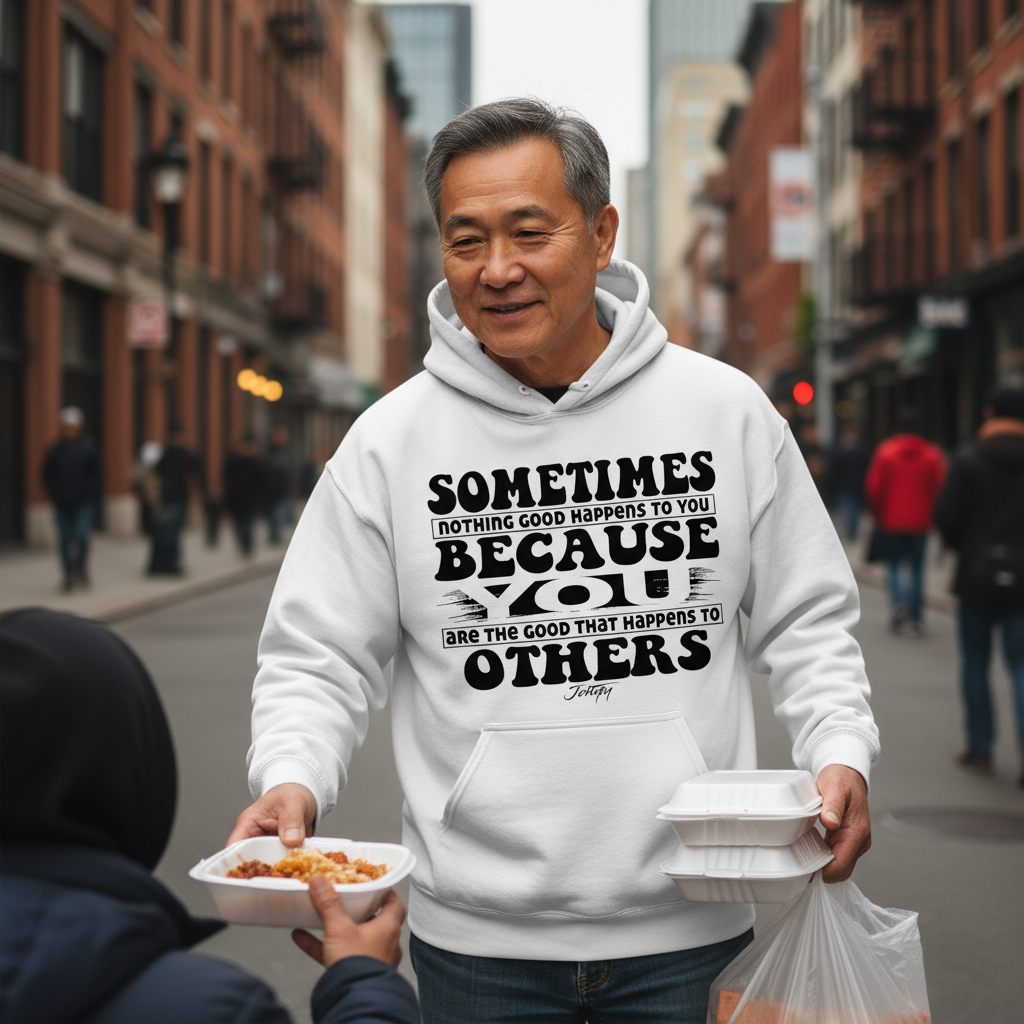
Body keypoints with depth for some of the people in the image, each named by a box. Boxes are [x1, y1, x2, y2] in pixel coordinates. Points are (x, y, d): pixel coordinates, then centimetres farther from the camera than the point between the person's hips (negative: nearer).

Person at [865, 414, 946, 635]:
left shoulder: (885, 451, -4)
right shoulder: (932, 454, -1)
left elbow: (873, 487, -4)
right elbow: (940, 487, -3)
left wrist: (877, 513, 11)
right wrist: (930, 514, 12)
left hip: (892, 520, -1)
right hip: (920, 521, 1)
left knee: (893, 564, 11)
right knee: (917, 567, 9)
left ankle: (898, 603, -13)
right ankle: (916, 618, 6)